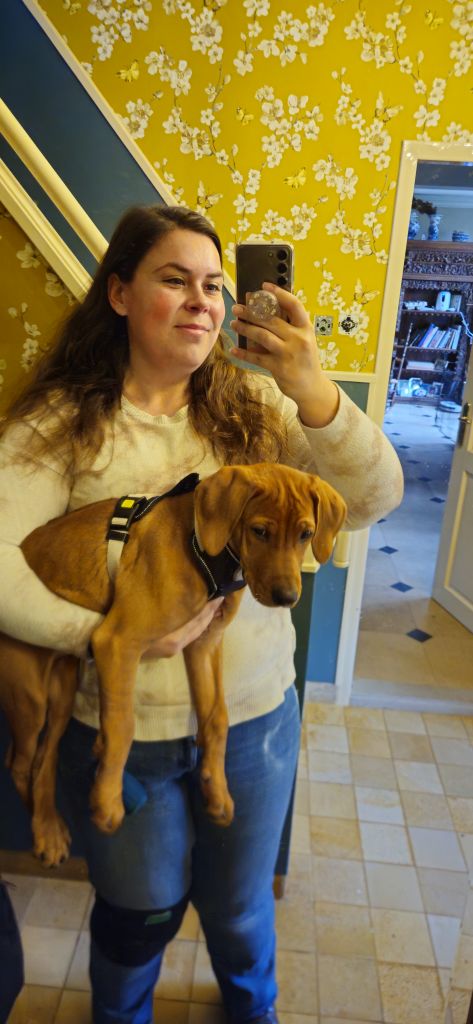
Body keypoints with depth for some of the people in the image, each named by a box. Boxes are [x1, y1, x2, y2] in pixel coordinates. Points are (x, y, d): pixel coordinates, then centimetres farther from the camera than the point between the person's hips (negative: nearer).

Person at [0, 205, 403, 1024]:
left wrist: (312, 393, -28)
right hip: (121, 732, -2)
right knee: (140, 913, 25)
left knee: (242, 906, 27)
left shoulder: (252, 403, -5)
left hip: (256, 717, 3)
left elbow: (374, 500, -13)